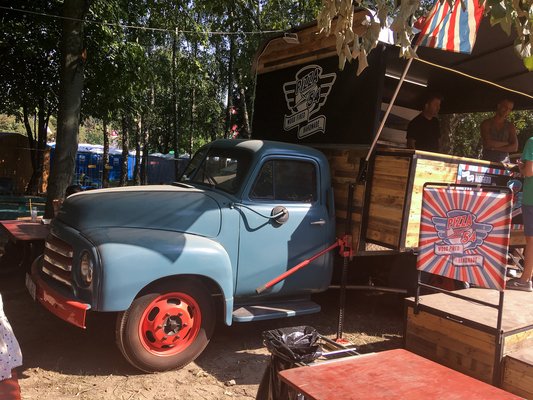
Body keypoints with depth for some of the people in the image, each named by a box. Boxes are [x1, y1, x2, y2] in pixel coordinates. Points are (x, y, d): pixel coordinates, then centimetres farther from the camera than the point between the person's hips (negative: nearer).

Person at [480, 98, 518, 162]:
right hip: (488, 162, -2)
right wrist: (506, 144, 0)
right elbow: (488, 143, -10)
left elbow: (515, 147, 1)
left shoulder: (510, 126, 11)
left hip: (504, 163, 2)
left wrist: (494, 147, -7)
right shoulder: (486, 123, 3)